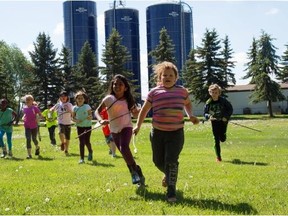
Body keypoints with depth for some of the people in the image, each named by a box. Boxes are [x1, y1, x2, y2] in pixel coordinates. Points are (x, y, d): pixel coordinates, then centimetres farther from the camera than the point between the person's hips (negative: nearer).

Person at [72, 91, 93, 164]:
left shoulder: (87, 107, -8)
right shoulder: (75, 108, -1)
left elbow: (91, 117, -8)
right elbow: (73, 117, 5)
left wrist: (89, 117, -31)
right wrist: (76, 120, -16)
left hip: (88, 126, -2)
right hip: (79, 127, 2)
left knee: (86, 141, -3)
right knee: (81, 142, -1)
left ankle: (90, 152, 29)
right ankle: (82, 158, 4)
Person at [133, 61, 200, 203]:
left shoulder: (182, 91, 5)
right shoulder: (154, 92, 1)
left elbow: (187, 103, 25)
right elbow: (145, 109, 11)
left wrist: (190, 115, 7)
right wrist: (138, 125, 4)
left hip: (176, 133, -1)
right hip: (158, 132, 1)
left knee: (171, 161, -14)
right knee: (158, 161, 10)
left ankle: (171, 191, -8)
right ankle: (168, 175, 44)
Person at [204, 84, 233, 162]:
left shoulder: (223, 101, -10)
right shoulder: (208, 103, -8)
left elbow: (230, 109, -1)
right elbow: (205, 113, -1)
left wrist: (226, 117, -14)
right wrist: (209, 116, -23)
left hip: (223, 121, 0)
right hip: (214, 122, 1)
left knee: (222, 139, -3)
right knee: (216, 140, 0)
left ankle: (222, 134, 37)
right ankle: (218, 157, 10)